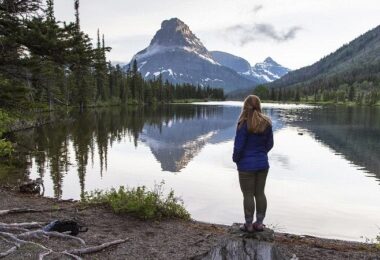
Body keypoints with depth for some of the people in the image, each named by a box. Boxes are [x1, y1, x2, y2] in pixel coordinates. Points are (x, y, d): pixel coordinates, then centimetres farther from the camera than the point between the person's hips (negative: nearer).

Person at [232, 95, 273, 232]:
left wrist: (235, 159, 3)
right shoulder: (266, 123, 0)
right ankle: (259, 223, 24)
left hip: (247, 165, -5)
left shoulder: (244, 124, -17)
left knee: (248, 195, 5)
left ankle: (249, 225, 15)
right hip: (263, 164, 5)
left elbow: (238, 146, -15)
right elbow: (270, 144, 6)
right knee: (260, 193, 15)